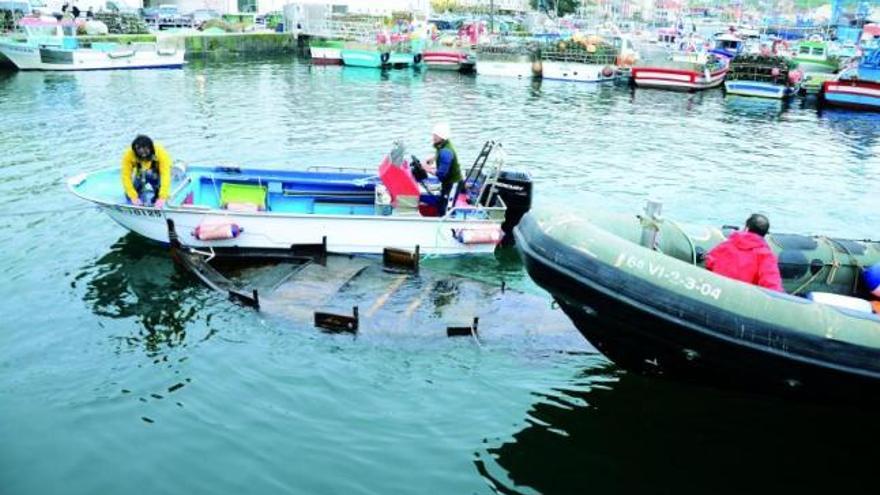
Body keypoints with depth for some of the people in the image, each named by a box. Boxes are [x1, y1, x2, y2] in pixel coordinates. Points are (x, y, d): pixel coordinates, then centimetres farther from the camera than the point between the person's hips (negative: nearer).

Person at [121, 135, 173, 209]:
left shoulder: (161, 153, -37)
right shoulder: (129, 154, -33)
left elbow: (166, 175, -44)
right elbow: (126, 176, -31)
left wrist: (162, 198, -54)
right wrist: (133, 197, -41)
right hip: (140, 173, 1)